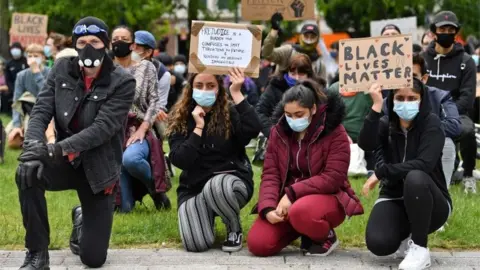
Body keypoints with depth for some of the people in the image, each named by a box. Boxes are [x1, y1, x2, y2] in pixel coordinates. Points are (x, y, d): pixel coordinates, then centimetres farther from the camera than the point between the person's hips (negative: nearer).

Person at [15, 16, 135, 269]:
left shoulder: (122, 82, -14)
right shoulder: (62, 69, -3)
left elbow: (102, 128, -24)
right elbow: (41, 111, -9)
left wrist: (57, 148, -36)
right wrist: (33, 146, -30)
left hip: (98, 169, -2)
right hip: (66, 162, 2)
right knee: (27, 173, -33)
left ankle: (82, 219, 35)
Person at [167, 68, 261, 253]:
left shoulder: (230, 112, -4)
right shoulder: (179, 118, -1)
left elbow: (253, 130, -26)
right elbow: (179, 160, -12)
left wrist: (237, 93, -22)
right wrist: (198, 127, -17)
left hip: (232, 181, -2)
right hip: (194, 187, 2)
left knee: (216, 185, -39)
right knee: (196, 244, -21)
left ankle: (235, 229, -7)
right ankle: (208, 215, 17)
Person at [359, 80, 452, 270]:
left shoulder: (431, 123, -12)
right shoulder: (385, 124, -1)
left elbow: (424, 164, -27)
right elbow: (365, 144, -23)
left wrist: (381, 173, -26)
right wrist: (376, 106, -31)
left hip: (430, 203, -3)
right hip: (395, 199, 3)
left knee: (415, 177, -37)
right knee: (378, 244, -27)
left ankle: (420, 248, -20)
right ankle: (406, 234, 12)